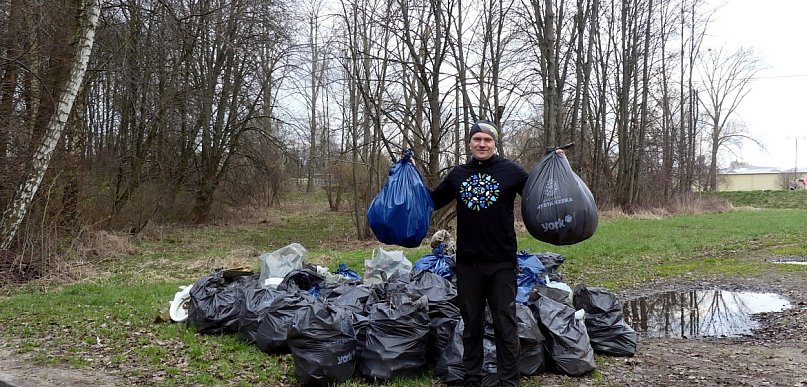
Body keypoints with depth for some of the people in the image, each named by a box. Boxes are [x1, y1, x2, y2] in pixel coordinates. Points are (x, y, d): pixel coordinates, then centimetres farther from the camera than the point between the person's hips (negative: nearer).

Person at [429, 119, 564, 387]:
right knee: (471, 324, 13)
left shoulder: (510, 171, -1)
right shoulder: (458, 174, 8)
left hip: (502, 262, -3)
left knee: (505, 324, 3)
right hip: (467, 262, 3)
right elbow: (432, 201, 19)